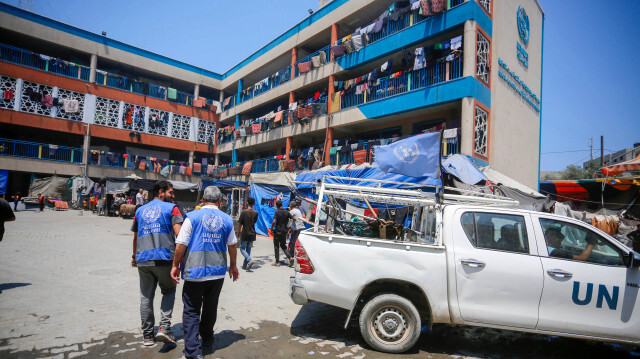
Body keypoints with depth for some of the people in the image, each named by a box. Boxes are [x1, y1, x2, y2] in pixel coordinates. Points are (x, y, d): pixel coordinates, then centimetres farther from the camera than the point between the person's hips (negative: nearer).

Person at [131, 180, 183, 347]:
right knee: (168, 291, 13)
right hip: (164, 258, -4)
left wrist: (134, 256, 35)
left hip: (143, 259, 4)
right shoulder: (171, 208, 1)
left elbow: (136, 237, 24)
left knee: (146, 297, 12)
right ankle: (164, 328, 0)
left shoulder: (140, 211, 17)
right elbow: (178, 233, -12)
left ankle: (147, 335, 18)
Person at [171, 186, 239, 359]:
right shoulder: (227, 219, 3)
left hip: (195, 271, -3)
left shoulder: (192, 217, -7)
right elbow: (232, 245, 11)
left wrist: (175, 265, 3)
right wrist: (233, 266, 23)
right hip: (217, 271, 4)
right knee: (210, 307, 19)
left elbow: (181, 244, -10)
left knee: (191, 311, 6)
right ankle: (207, 339, 36)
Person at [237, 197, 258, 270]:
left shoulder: (244, 212, -12)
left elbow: (240, 223, -8)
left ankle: (250, 260, -15)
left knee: (242, 248, 7)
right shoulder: (256, 213, -1)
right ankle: (245, 265, 17)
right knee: (248, 249, 12)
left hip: (244, 234, -4)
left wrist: (238, 232, 4)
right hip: (252, 234, 4)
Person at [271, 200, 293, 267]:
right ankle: (290, 257, 1)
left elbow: (274, 222, -21)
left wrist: (272, 229, -7)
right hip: (284, 231, 5)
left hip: (278, 231, -5)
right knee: (283, 245, 18)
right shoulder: (286, 212, 3)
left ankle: (277, 262, 9)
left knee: (276, 246, 6)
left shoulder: (277, 212, -12)